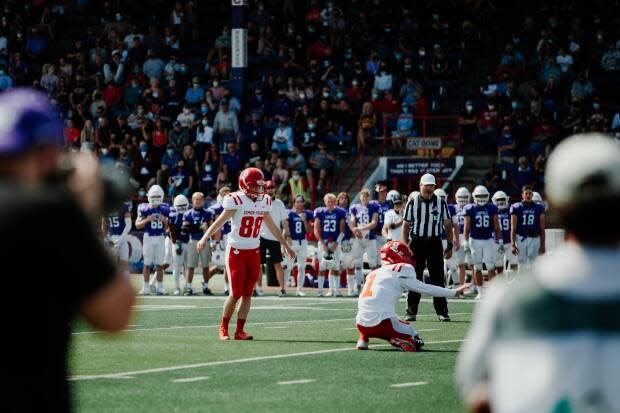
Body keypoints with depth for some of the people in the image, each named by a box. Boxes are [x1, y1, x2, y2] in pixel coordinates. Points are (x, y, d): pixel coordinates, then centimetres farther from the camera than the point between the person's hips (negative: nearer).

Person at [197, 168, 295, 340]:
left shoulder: (264, 201, 6)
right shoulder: (236, 200, -13)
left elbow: (272, 226, 18)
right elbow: (220, 221, -19)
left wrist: (286, 246, 24)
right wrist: (205, 238, -32)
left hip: (254, 252, 6)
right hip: (236, 251, -5)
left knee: (247, 293, 2)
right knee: (236, 294, -5)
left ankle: (240, 330, 8)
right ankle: (223, 328, 12)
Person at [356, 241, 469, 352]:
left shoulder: (374, 273, 21)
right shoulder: (400, 272, 1)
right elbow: (425, 289, 3)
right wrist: (454, 293, 10)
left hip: (361, 324, 6)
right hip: (381, 323, -6)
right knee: (417, 343, 6)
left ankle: (363, 340, 12)